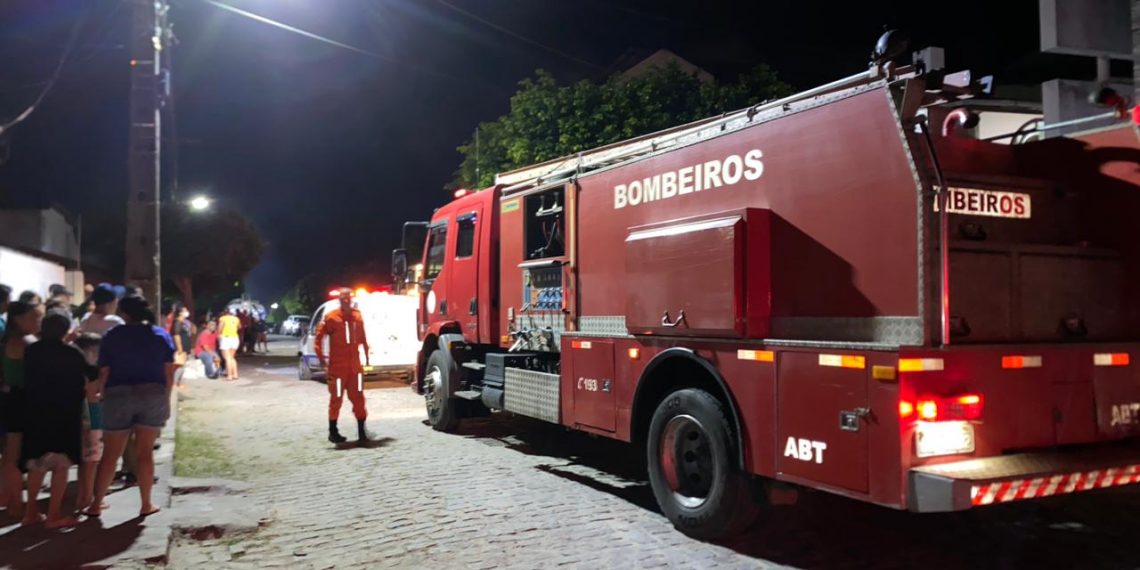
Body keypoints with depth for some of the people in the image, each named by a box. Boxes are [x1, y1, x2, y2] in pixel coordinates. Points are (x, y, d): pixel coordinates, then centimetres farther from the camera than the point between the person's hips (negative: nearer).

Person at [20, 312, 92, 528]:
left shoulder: (31, 351, 2)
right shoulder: (71, 353, -10)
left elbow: (28, 379, 7)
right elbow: (92, 375, -5)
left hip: (36, 413, 5)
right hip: (65, 414, -5)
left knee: (37, 462, 17)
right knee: (61, 464, 2)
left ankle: (31, 511, 21)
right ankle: (54, 515, 1)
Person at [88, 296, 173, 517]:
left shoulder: (113, 335, 0)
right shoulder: (162, 334, 4)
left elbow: (104, 372, -4)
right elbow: (169, 371, 1)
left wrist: (102, 395, 8)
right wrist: (166, 399, 9)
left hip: (119, 396, -1)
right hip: (153, 395, 1)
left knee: (110, 454, 8)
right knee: (145, 453, 7)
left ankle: (96, 504, 15)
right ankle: (146, 504, 10)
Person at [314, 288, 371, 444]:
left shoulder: (357, 316, 5)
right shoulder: (331, 317, -8)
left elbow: (362, 337, 14)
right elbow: (318, 337, -7)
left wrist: (366, 354, 12)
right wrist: (321, 358, -12)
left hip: (355, 365, 4)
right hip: (337, 366, -4)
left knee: (358, 397, 5)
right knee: (336, 399, 5)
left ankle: (362, 431, 12)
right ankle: (333, 432, 18)